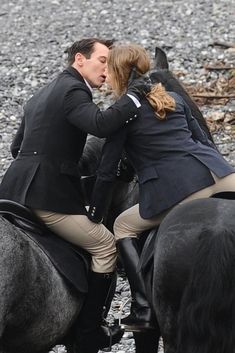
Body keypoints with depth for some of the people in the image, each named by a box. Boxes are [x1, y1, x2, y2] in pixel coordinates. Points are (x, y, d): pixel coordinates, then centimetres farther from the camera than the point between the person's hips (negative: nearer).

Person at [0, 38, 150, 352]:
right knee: (106, 246, 2)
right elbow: (101, 124, -26)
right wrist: (133, 96, -17)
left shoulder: (43, 94, 22)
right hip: (47, 196, -9)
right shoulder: (73, 90, -8)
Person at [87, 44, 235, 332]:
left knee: (123, 227, 16)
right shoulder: (173, 98, 23)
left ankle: (144, 310, 7)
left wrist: (95, 215, 15)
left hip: (179, 191, -5)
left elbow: (107, 172, 6)